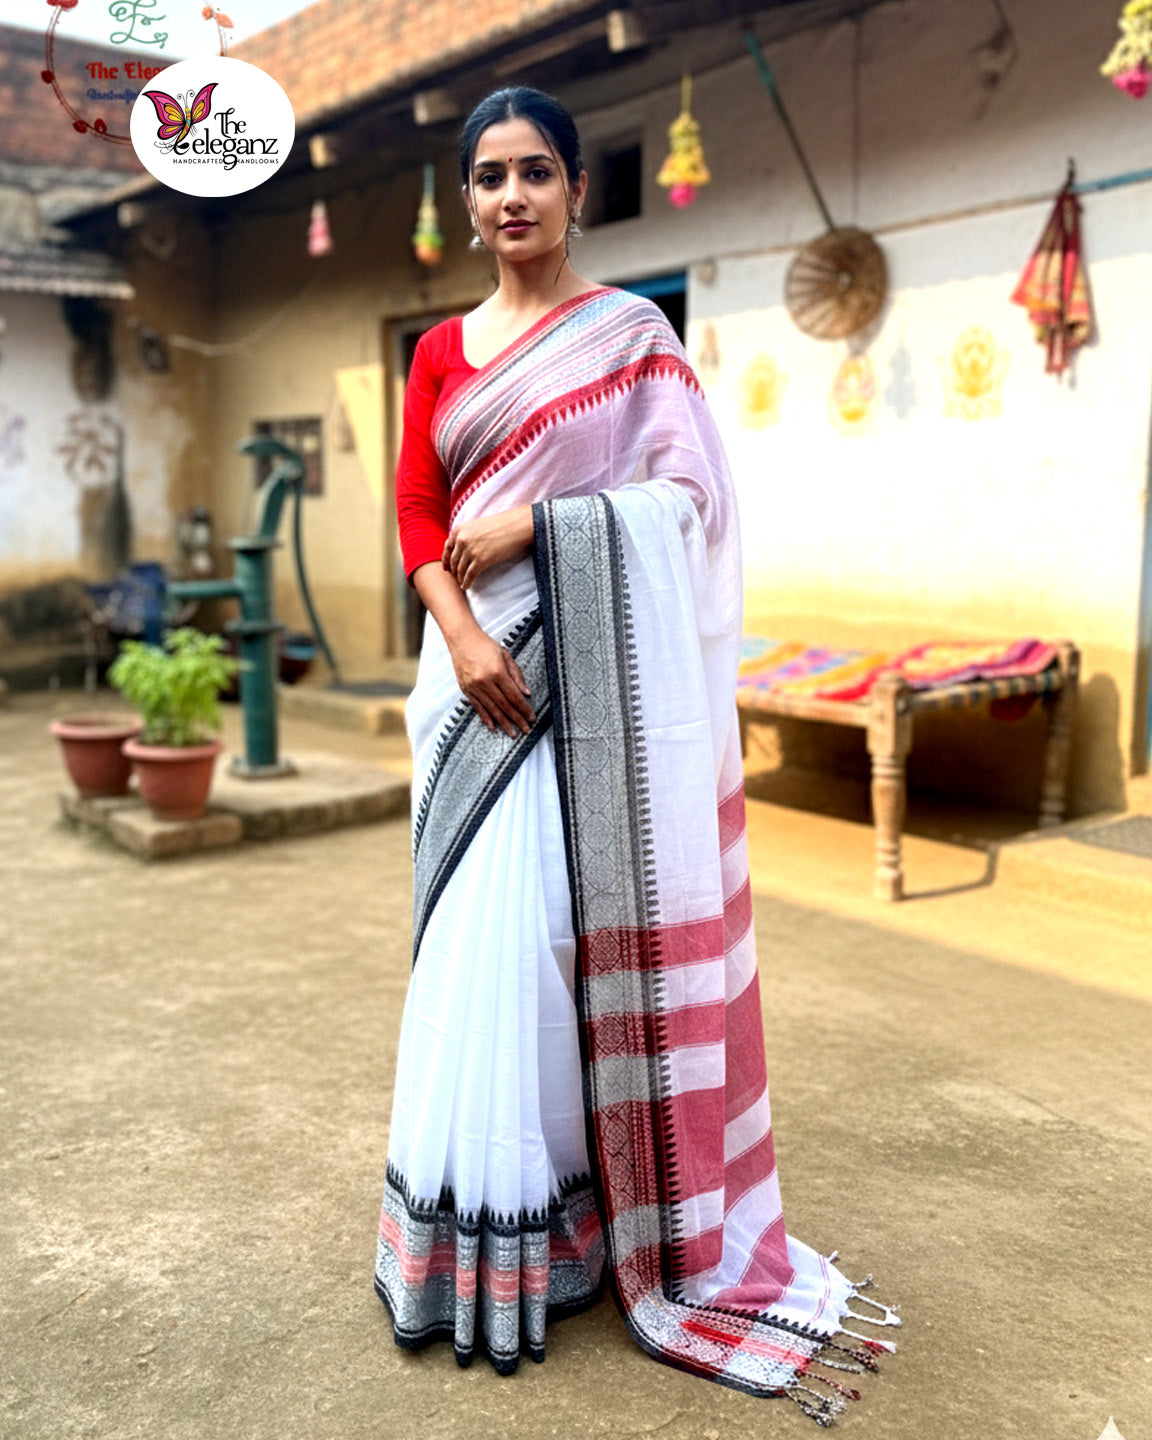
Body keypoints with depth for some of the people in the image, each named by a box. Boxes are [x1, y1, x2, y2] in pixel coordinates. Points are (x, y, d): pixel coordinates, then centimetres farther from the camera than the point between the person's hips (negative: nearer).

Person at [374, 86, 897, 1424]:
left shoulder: (633, 331, 4)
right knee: (487, 937, 3)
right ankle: (490, 1241, 17)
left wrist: (533, 524, -13)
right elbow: (417, 517, 6)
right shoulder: (440, 351, 14)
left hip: (598, 673, -3)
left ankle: (645, 1223, 14)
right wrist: (461, 637, -11)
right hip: (481, 672, 3)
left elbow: (691, 494, -4)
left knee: (588, 925, -3)